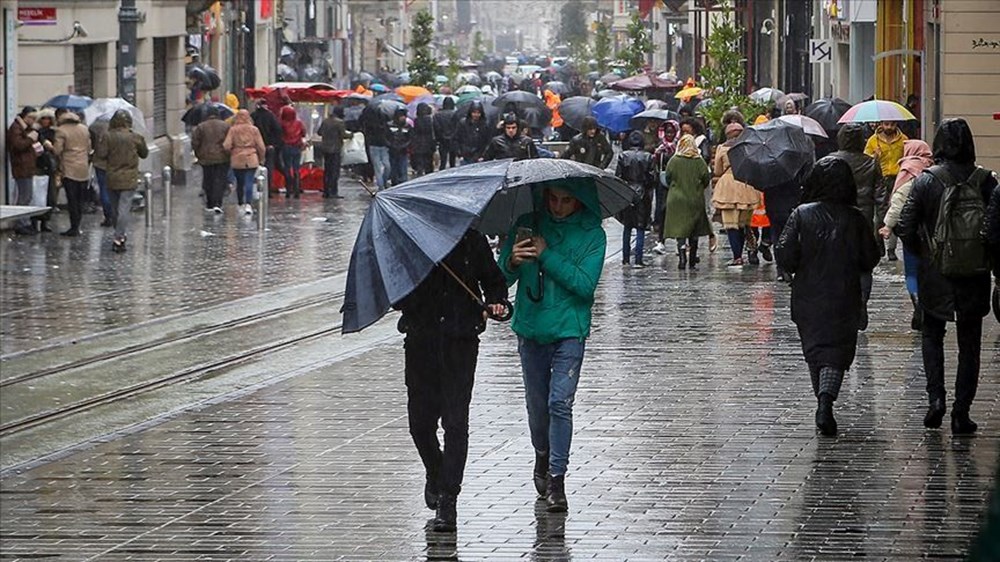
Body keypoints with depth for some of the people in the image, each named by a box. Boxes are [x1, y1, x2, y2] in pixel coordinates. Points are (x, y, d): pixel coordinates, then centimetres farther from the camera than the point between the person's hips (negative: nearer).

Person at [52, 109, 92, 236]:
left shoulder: (61, 131, -10)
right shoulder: (84, 129, 9)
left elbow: (57, 150, -14)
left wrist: (50, 146, 6)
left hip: (69, 169, -5)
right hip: (84, 169, 5)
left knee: (72, 200, -3)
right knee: (80, 200, 9)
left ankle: (74, 228, -4)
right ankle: (77, 226, 11)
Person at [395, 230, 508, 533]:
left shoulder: (471, 240, 3)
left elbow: (493, 279, 14)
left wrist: (496, 302, -6)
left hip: (460, 340, -2)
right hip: (421, 341, 2)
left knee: (455, 421, -9)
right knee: (420, 420, 6)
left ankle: (447, 499, -6)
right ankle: (435, 474, 36)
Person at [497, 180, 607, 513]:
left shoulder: (591, 234, -3)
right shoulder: (528, 224, 2)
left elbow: (585, 284, -15)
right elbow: (501, 277, 1)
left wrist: (547, 256, -19)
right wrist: (512, 263, -21)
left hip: (569, 330, -3)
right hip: (531, 329, 3)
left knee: (560, 402, -13)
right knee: (537, 404, 12)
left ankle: (556, 479, -11)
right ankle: (542, 459, 35)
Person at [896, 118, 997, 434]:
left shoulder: (925, 180, -9)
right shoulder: (985, 181, -7)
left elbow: (905, 228, -11)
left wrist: (924, 252, 7)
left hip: (934, 274, -1)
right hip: (974, 277, 1)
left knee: (931, 334, 18)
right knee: (969, 343, 10)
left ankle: (936, 397, 1)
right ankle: (961, 411, 6)